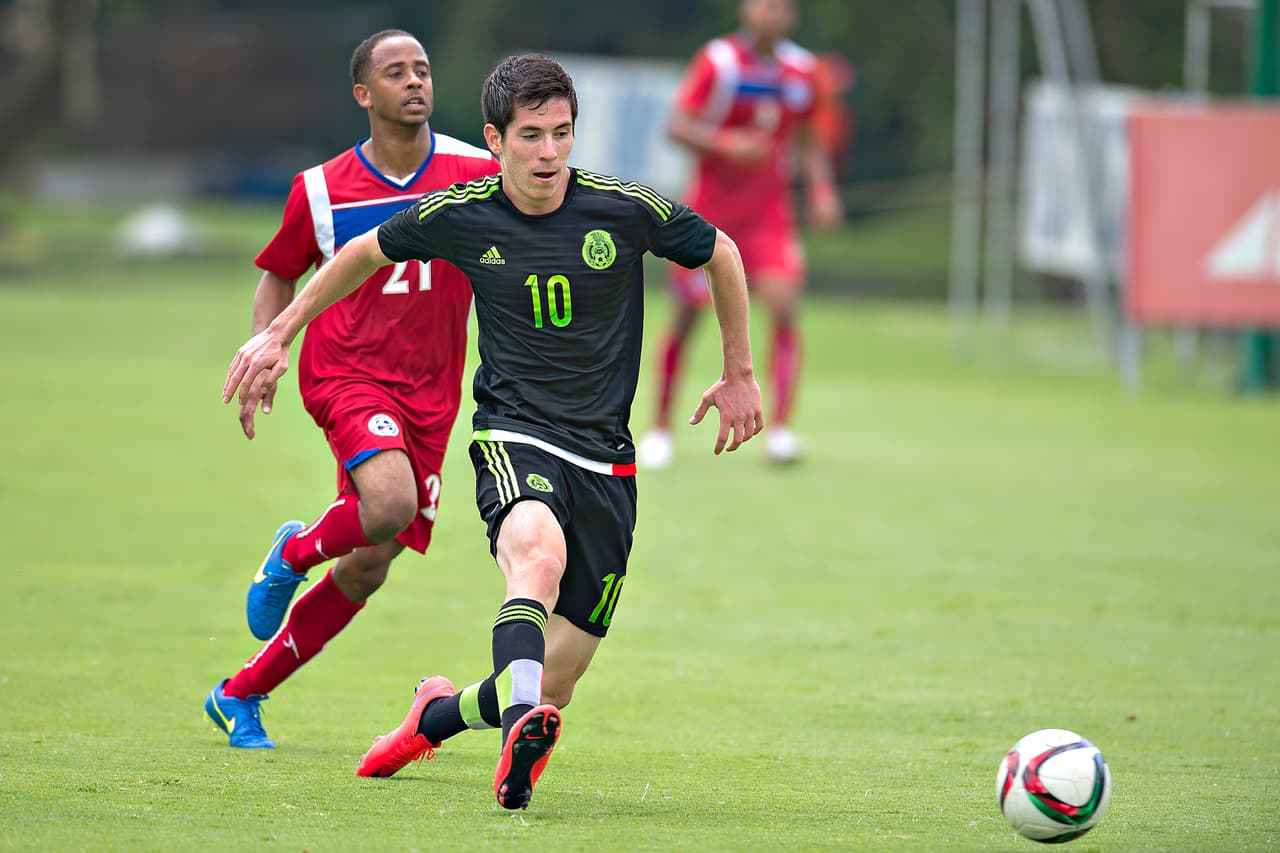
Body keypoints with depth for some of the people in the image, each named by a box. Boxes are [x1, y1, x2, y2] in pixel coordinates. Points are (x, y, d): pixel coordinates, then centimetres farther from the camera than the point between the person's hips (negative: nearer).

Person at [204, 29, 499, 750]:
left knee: (368, 569, 3)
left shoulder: (477, 174, -1)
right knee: (389, 505, -31)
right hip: (347, 374, -3)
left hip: (430, 392, 3)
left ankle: (240, 695, 19)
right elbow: (280, 278, 13)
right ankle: (295, 551, 3)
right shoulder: (321, 190, -1)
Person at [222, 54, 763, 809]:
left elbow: (722, 254, 11)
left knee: (553, 689, 2)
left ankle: (440, 713, 33)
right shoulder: (459, 216, -4)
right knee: (538, 549, -39)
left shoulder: (625, 209, -7)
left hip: (606, 457, 1)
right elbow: (367, 253, 16)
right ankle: (520, 723, -56)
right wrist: (281, 333, 18)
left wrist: (740, 375, 19)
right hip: (513, 434, -1)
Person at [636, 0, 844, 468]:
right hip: (709, 212, -3)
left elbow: (808, 138, 18)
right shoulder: (718, 61, -10)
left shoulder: (802, 69, 3)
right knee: (686, 318, 2)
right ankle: (660, 428, 19)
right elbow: (677, 126, -12)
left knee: (783, 308, -16)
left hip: (769, 214, 3)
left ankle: (779, 429, -15)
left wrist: (822, 190, 5)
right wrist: (726, 143, -28)